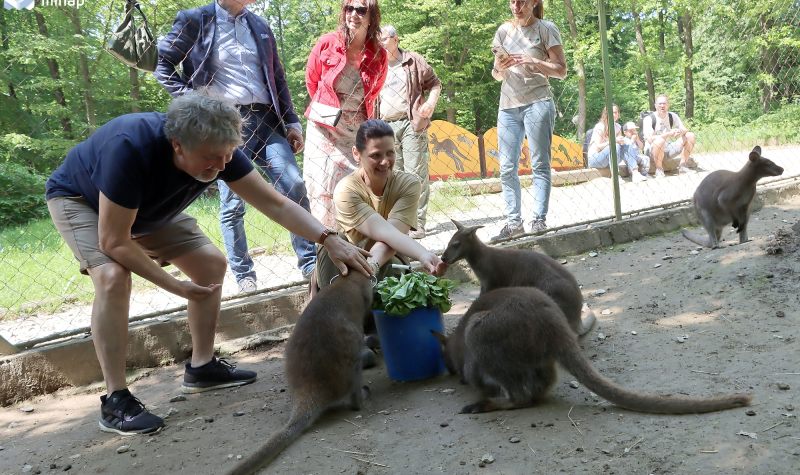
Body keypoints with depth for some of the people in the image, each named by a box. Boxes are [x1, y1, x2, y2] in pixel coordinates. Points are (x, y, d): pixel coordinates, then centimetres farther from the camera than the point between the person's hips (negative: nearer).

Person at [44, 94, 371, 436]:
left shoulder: (217, 150, -26)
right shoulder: (130, 149, -42)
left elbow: (275, 203, -24)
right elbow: (114, 242, -35)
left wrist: (329, 240, -36)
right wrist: (175, 286, -31)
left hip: (149, 206, 6)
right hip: (79, 200, -6)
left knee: (211, 264, -4)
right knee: (113, 277, -31)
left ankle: (202, 367, 10)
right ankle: (115, 401, -20)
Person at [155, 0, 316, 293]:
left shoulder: (259, 25, 16)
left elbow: (277, 76, 17)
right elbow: (161, 63, 6)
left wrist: (291, 121, 11)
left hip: (265, 119, 4)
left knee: (295, 187, -8)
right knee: (232, 203, 0)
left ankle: (310, 263, 2)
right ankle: (243, 274, 12)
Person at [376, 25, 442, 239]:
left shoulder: (413, 61, 7)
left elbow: (434, 83, 11)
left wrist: (430, 103, -8)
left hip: (411, 123, -4)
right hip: (386, 127, 4)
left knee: (415, 173, -8)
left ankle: (417, 224, -7)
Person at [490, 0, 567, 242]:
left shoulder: (546, 29, 3)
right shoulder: (504, 31, 15)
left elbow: (561, 71, -1)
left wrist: (532, 61, -15)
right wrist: (499, 68, -5)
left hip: (537, 103, -5)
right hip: (508, 106, 5)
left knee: (539, 164, -5)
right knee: (507, 168, 1)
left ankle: (539, 219, -4)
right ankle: (513, 222, 6)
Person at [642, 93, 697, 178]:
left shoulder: (673, 116, 3)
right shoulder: (648, 119, -13)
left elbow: (685, 130, -1)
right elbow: (650, 139, -25)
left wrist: (681, 131, -26)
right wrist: (668, 134, -34)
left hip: (668, 150, 5)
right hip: (652, 151, -5)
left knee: (690, 135, -9)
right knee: (660, 140, -38)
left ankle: (683, 166, -3)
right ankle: (659, 169, -21)